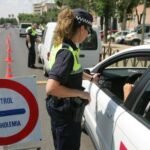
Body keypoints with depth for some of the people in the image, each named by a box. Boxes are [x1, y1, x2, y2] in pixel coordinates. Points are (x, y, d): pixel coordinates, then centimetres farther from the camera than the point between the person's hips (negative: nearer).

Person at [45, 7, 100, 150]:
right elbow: (51, 88, -35)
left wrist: (90, 78, 30)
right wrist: (81, 93, -24)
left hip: (59, 106, 9)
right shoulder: (67, 52, -27)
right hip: (66, 110, -9)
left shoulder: (61, 45, 2)